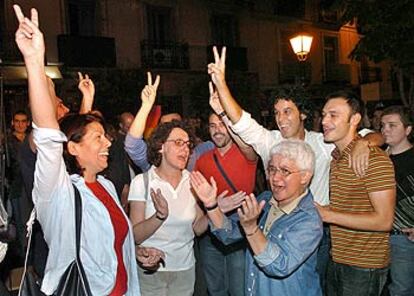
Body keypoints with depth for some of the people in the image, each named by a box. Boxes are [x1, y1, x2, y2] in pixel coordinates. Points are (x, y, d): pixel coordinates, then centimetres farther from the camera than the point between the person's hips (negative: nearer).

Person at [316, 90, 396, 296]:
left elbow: (384, 221, -22)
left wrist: (327, 214, -21)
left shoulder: (375, 159, -18)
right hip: (336, 262, 8)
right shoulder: (336, 157, 10)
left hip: (364, 268, -8)